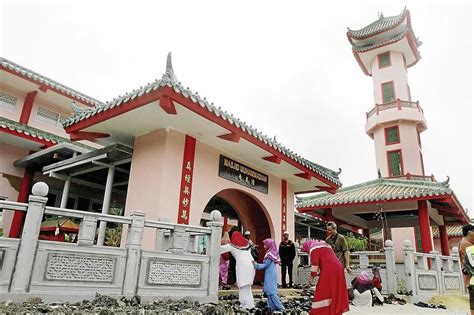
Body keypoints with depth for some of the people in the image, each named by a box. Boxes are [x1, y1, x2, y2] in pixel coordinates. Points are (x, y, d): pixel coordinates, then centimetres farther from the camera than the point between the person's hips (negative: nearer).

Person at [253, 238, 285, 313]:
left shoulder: (270, 254, -19)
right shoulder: (271, 253, 10)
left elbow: (265, 265, -16)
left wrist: (256, 265, -9)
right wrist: (257, 264, 12)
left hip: (270, 275, -9)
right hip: (270, 275, 9)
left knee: (271, 291, -5)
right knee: (270, 291, 11)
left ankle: (280, 307, -1)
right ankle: (272, 307, 15)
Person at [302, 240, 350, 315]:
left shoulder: (313, 247, 1)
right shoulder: (324, 244, 28)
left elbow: (315, 262, -9)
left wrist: (312, 276, -1)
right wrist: (318, 274, 30)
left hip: (328, 271, -8)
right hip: (338, 269, 8)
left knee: (322, 293, -1)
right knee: (335, 293, 14)